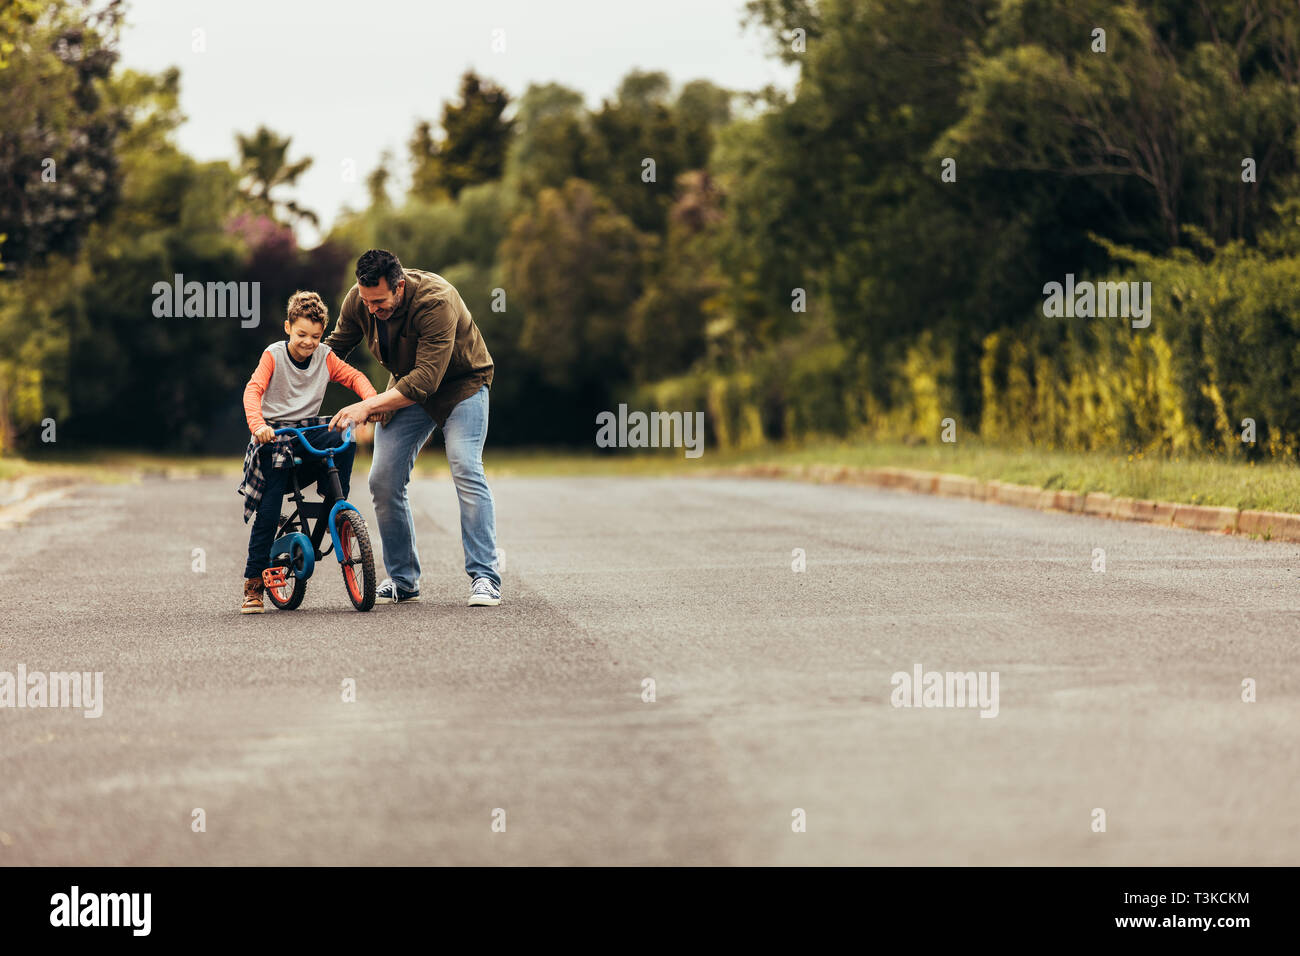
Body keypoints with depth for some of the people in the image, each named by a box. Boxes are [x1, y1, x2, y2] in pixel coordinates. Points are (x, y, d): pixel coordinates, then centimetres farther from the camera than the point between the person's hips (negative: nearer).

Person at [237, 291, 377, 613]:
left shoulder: (324, 357, 3)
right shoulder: (274, 355, -7)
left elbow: (354, 376, 6)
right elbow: (253, 390, -18)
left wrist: (373, 399, -16)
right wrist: (257, 424, -36)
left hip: (309, 431, 3)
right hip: (275, 435, -3)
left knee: (344, 441, -29)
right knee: (269, 508, -14)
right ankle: (253, 583, -8)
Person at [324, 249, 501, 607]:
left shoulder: (437, 301, -35)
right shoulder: (358, 302, -17)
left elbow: (426, 379, -39)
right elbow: (333, 350, -1)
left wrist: (367, 406, -44)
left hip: (460, 383, -5)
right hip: (406, 386, 5)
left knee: (465, 469, -22)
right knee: (383, 481, -5)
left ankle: (485, 579, -19)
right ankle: (403, 581, 8)